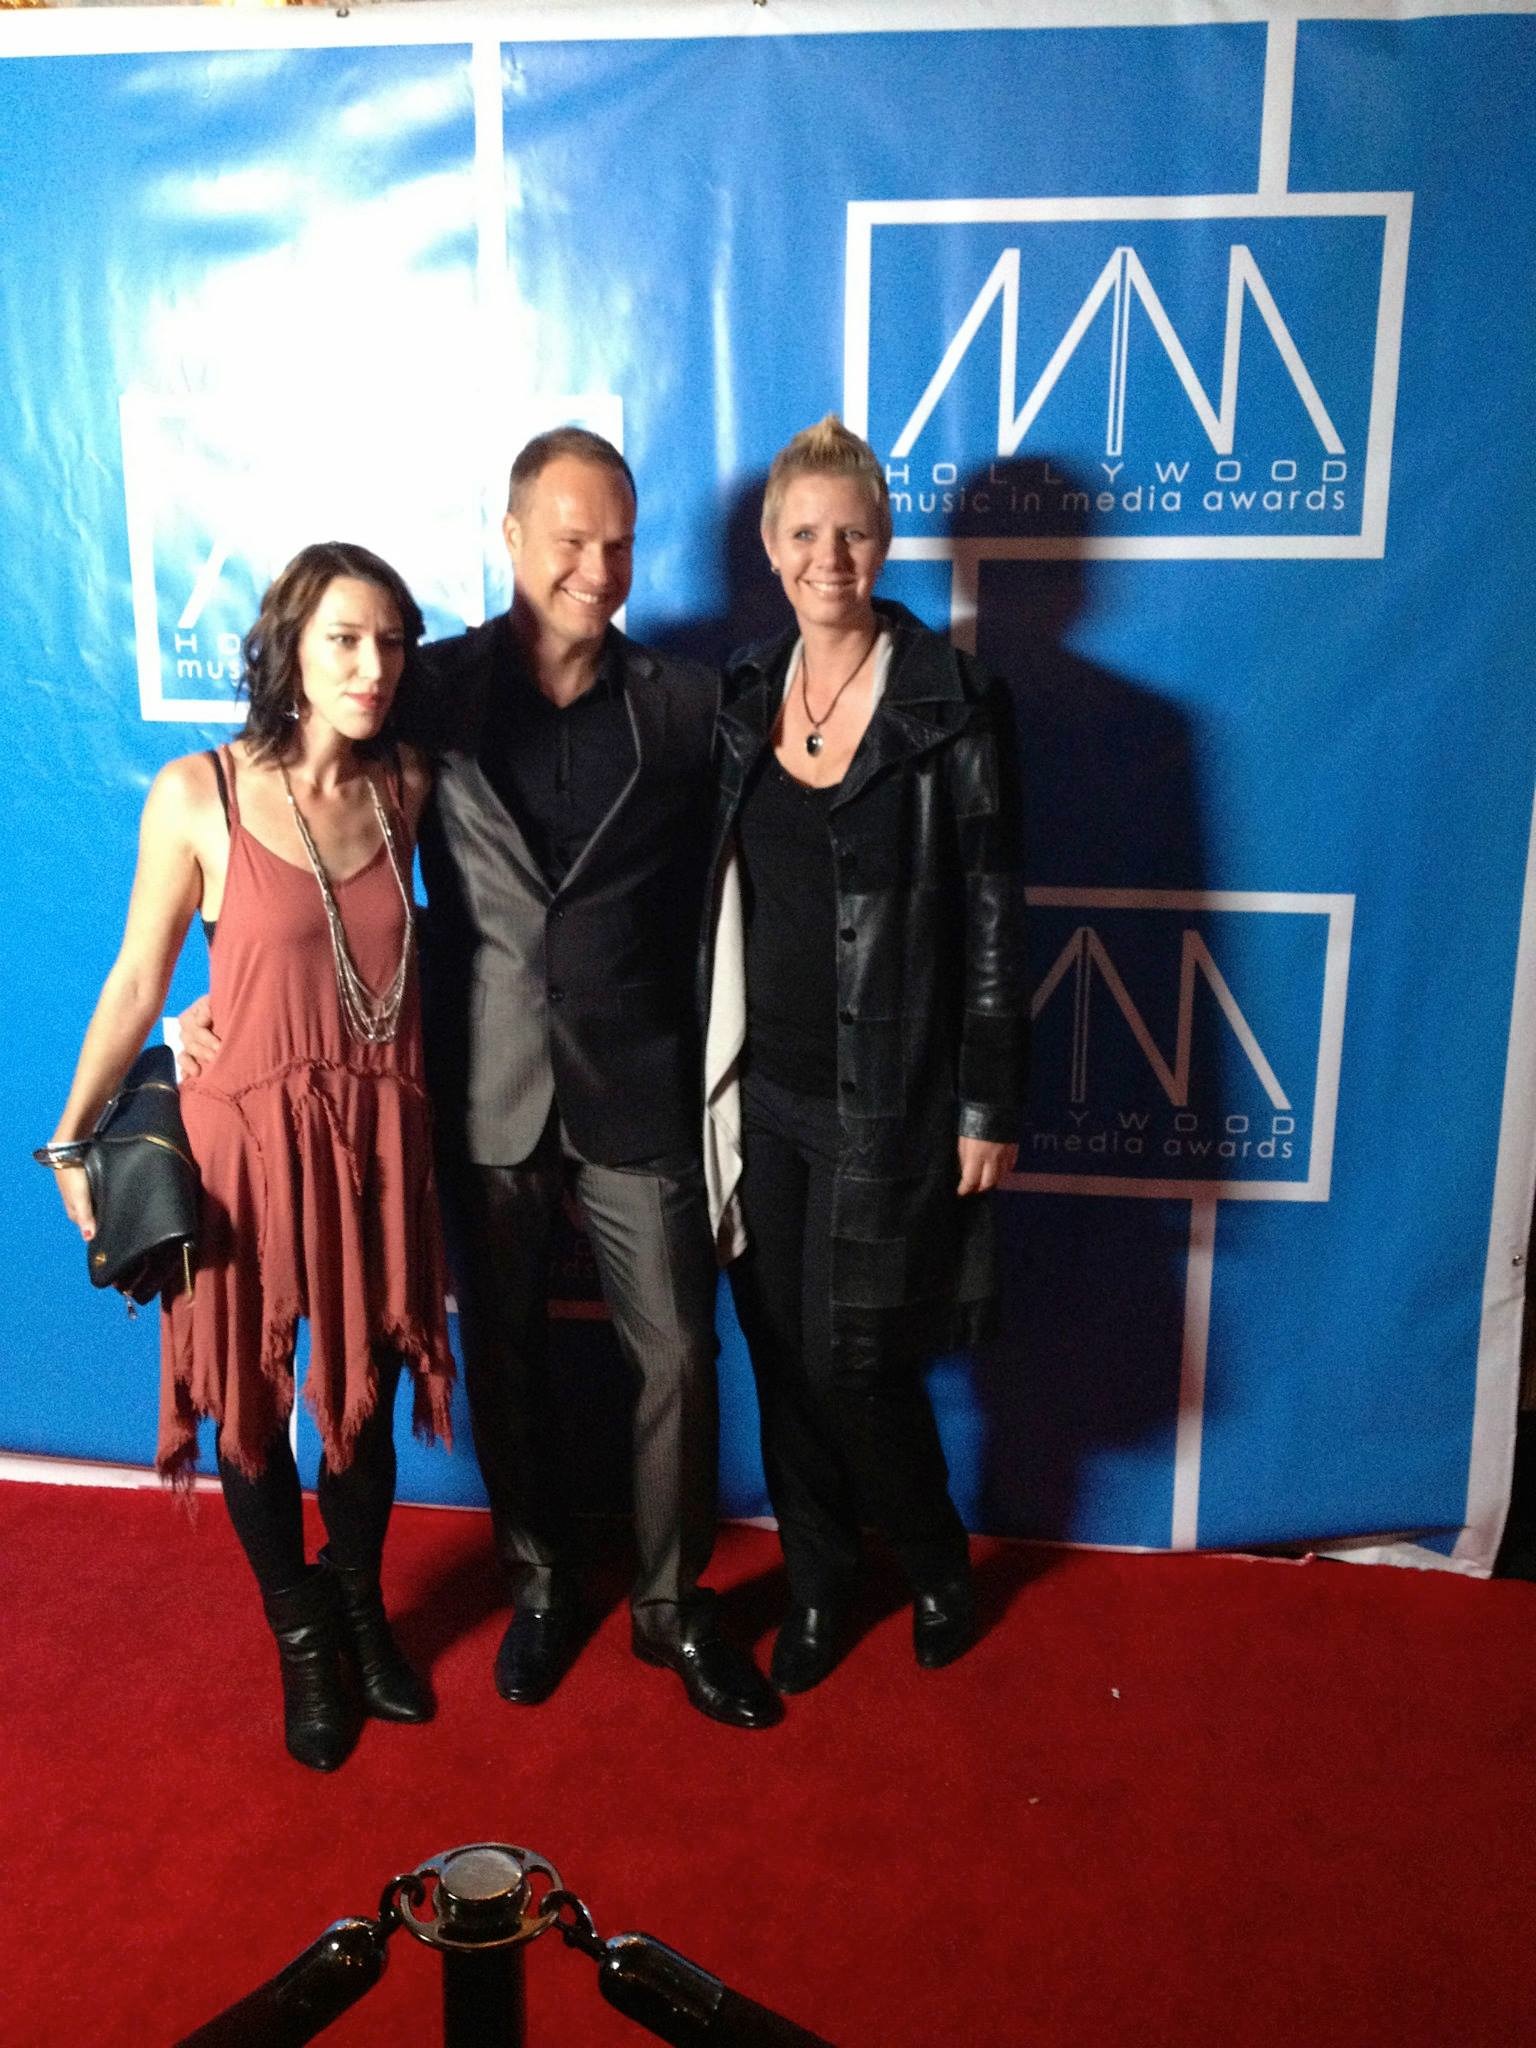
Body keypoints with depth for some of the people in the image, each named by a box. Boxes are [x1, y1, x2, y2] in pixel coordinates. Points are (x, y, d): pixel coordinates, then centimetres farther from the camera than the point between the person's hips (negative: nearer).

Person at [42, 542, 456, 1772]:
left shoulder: (406, 787, -2)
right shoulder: (198, 795, -11)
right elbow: (137, 983, -4)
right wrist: (74, 1140, 0)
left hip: (380, 1132, 3)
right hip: (250, 1131, -2)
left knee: (367, 1388, 16)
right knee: (254, 1396, 12)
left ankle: (360, 1605, 42)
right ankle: (301, 1636, 36)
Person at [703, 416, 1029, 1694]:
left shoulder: (953, 708, -9)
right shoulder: (745, 698, 5)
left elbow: (993, 918, -8)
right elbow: (717, 898, 10)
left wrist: (992, 1106, -9)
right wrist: (712, 1071, 9)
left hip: (885, 1097, -4)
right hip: (763, 1088, 5)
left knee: (855, 1361, 0)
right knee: (782, 1354, 12)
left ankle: (939, 1565, 31)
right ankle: (819, 1587, 34)